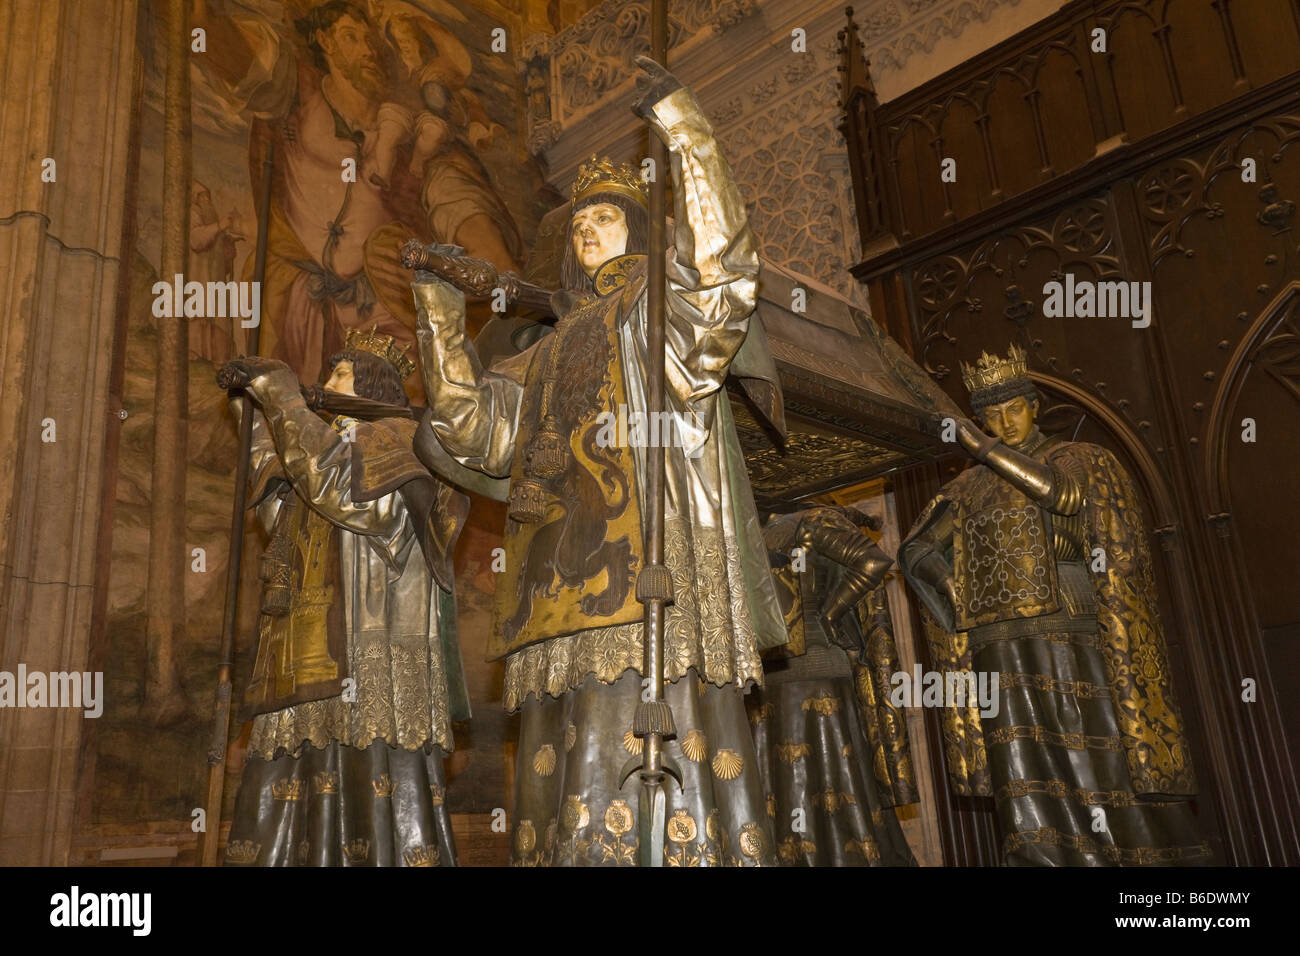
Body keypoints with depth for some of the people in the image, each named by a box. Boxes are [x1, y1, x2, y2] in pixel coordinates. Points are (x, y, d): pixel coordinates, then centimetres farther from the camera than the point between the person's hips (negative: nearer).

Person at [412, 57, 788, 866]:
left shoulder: (669, 305, 14)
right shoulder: (555, 351, 29)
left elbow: (723, 259, -8)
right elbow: (474, 426, 22)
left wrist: (679, 120, -7)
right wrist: (440, 304, 20)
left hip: (645, 564, -6)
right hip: (568, 582, 6)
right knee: (562, 763, 1)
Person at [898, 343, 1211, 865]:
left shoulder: (1080, 459, 10)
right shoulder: (967, 489, 17)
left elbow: (1063, 492, -14)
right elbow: (916, 552, 10)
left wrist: (985, 448, -12)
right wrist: (963, 601, -2)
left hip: (1072, 639, -2)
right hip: (1004, 653, 3)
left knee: (1106, 771, -2)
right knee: (1029, 785, -4)